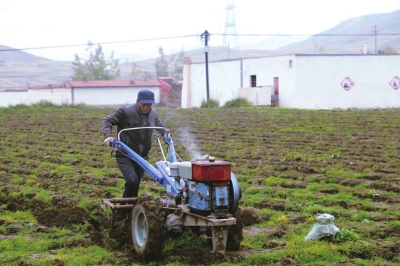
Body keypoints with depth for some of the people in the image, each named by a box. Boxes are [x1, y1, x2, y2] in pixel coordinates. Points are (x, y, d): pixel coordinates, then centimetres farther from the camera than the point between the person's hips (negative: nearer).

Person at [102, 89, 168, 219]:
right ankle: (123, 212, -9)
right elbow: (108, 120, -8)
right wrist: (108, 135, -23)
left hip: (141, 157, 6)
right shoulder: (126, 112, -14)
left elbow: (159, 124, 28)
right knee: (132, 180, -24)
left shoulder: (153, 114, 5)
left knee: (135, 185, 9)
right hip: (125, 155, -6)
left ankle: (130, 211, 22)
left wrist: (165, 130, 8)